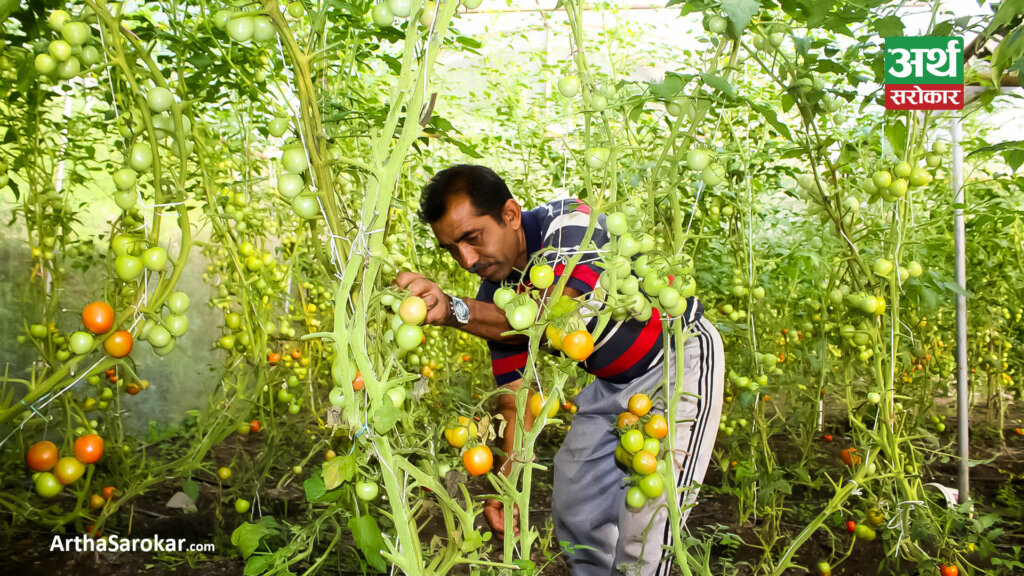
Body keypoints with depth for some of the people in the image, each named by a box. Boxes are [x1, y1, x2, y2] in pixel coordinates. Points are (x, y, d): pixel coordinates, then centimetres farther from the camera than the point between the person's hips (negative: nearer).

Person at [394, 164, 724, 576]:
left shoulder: (570, 223, -27)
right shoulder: (496, 296, -7)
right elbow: (515, 391, -4)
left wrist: (455, 310, -55)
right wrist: (505, 481, -14)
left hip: (681, 357, -7)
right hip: (611, 382, 7)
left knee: (645, 519, -14)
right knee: (573, 505, 10)